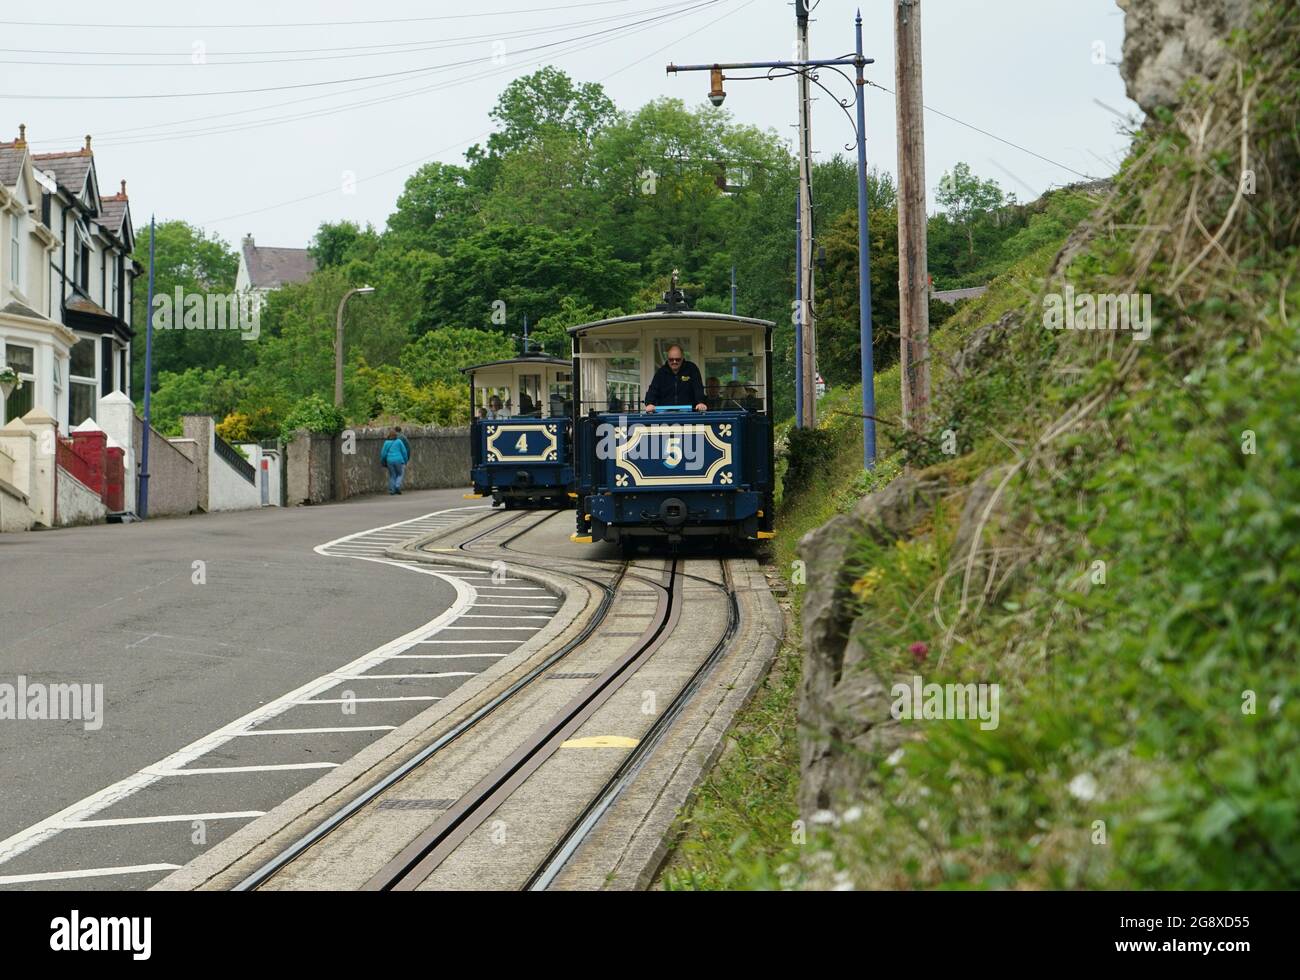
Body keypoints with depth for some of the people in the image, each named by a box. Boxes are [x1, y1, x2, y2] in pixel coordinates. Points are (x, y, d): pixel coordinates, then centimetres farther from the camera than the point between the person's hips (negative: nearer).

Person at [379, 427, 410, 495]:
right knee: (400, 474, 13)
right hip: (398, 460, -2)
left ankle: (392, 490, 7)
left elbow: (383, 453, 2)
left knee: (392, 476, 12)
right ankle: (397, 486, -7)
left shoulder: (386, 442, 1)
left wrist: (383, 462, 14)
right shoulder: (399, 441, -4)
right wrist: (405, 461, 11)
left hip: (390, 461, 2)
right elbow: (404, 451, -1)